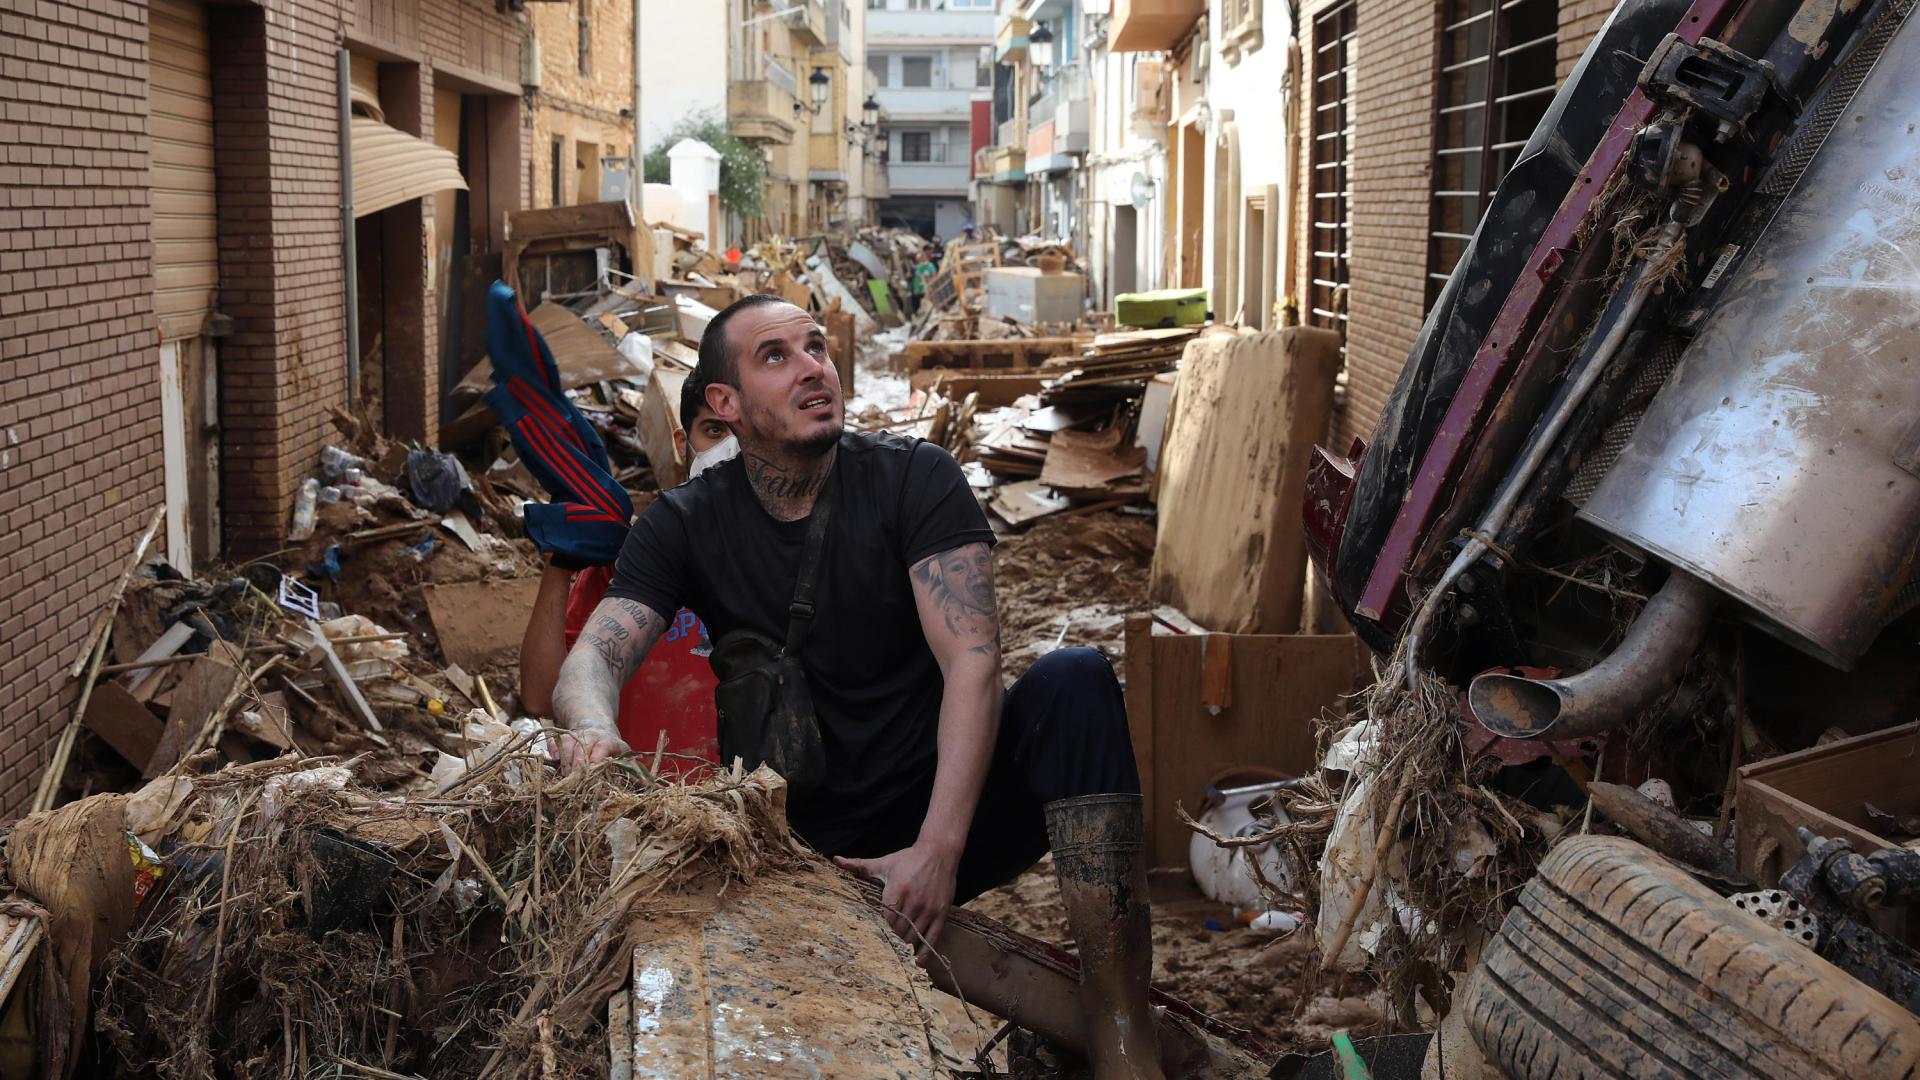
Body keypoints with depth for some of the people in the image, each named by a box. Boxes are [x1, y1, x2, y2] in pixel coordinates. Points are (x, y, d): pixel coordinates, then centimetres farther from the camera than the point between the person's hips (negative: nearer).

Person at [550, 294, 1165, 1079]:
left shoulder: (914, 478, -6)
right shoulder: (685, 526, 1)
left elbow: (972, 659, -17)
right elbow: (591, 659, -11)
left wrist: (937, 849, -30)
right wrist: (594, 729, -38)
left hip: (948, 813, -1)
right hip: (802, 850, 1)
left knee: (1074, 679, -29)